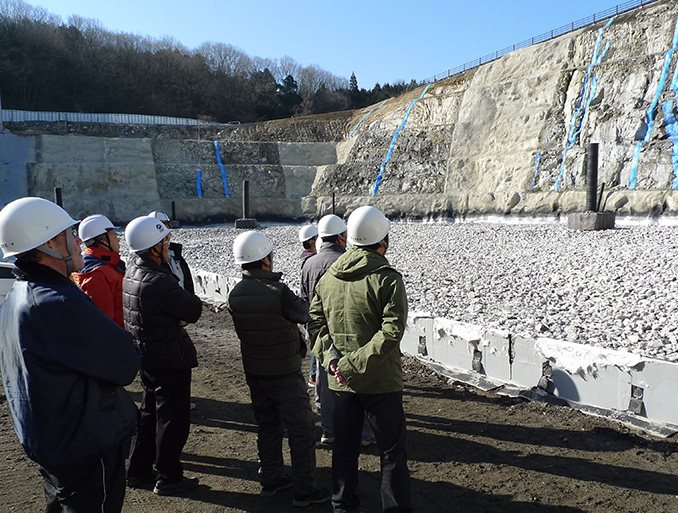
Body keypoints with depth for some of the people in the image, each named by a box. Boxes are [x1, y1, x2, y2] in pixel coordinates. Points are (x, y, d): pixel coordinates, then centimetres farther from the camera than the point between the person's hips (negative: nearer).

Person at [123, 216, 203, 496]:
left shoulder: (132, 268, -2)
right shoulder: (159, 282, -28)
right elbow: (194, 310, -18)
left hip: (146, 355, 9)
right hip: (170, 359, -9)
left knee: (150, 412, 23)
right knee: (173, 419, 6)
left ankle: (138, 471, 35)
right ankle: (168, 478, 20)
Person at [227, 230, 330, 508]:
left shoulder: (235, 295, -4)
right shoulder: (278, 292, -24)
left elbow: (242, 327, 3)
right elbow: (304, 314, -11)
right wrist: (308, 300, 10)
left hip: (254, 371, 7)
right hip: (285, 373, -7)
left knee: (267, 425, 21)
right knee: (301, 430, 6)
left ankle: (270, 479, 33)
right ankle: (304, 490, 14)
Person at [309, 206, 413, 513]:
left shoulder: (328, 277, 2)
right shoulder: (388, 278, -15)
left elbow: (315, 321, 0)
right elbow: (391, 331, -23)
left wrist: (331, 357, -8)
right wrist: (355, 363, -20)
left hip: (340, 382, 5)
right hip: (380, 382, -5)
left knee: (344, 448, 18)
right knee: (392, 452, 10)